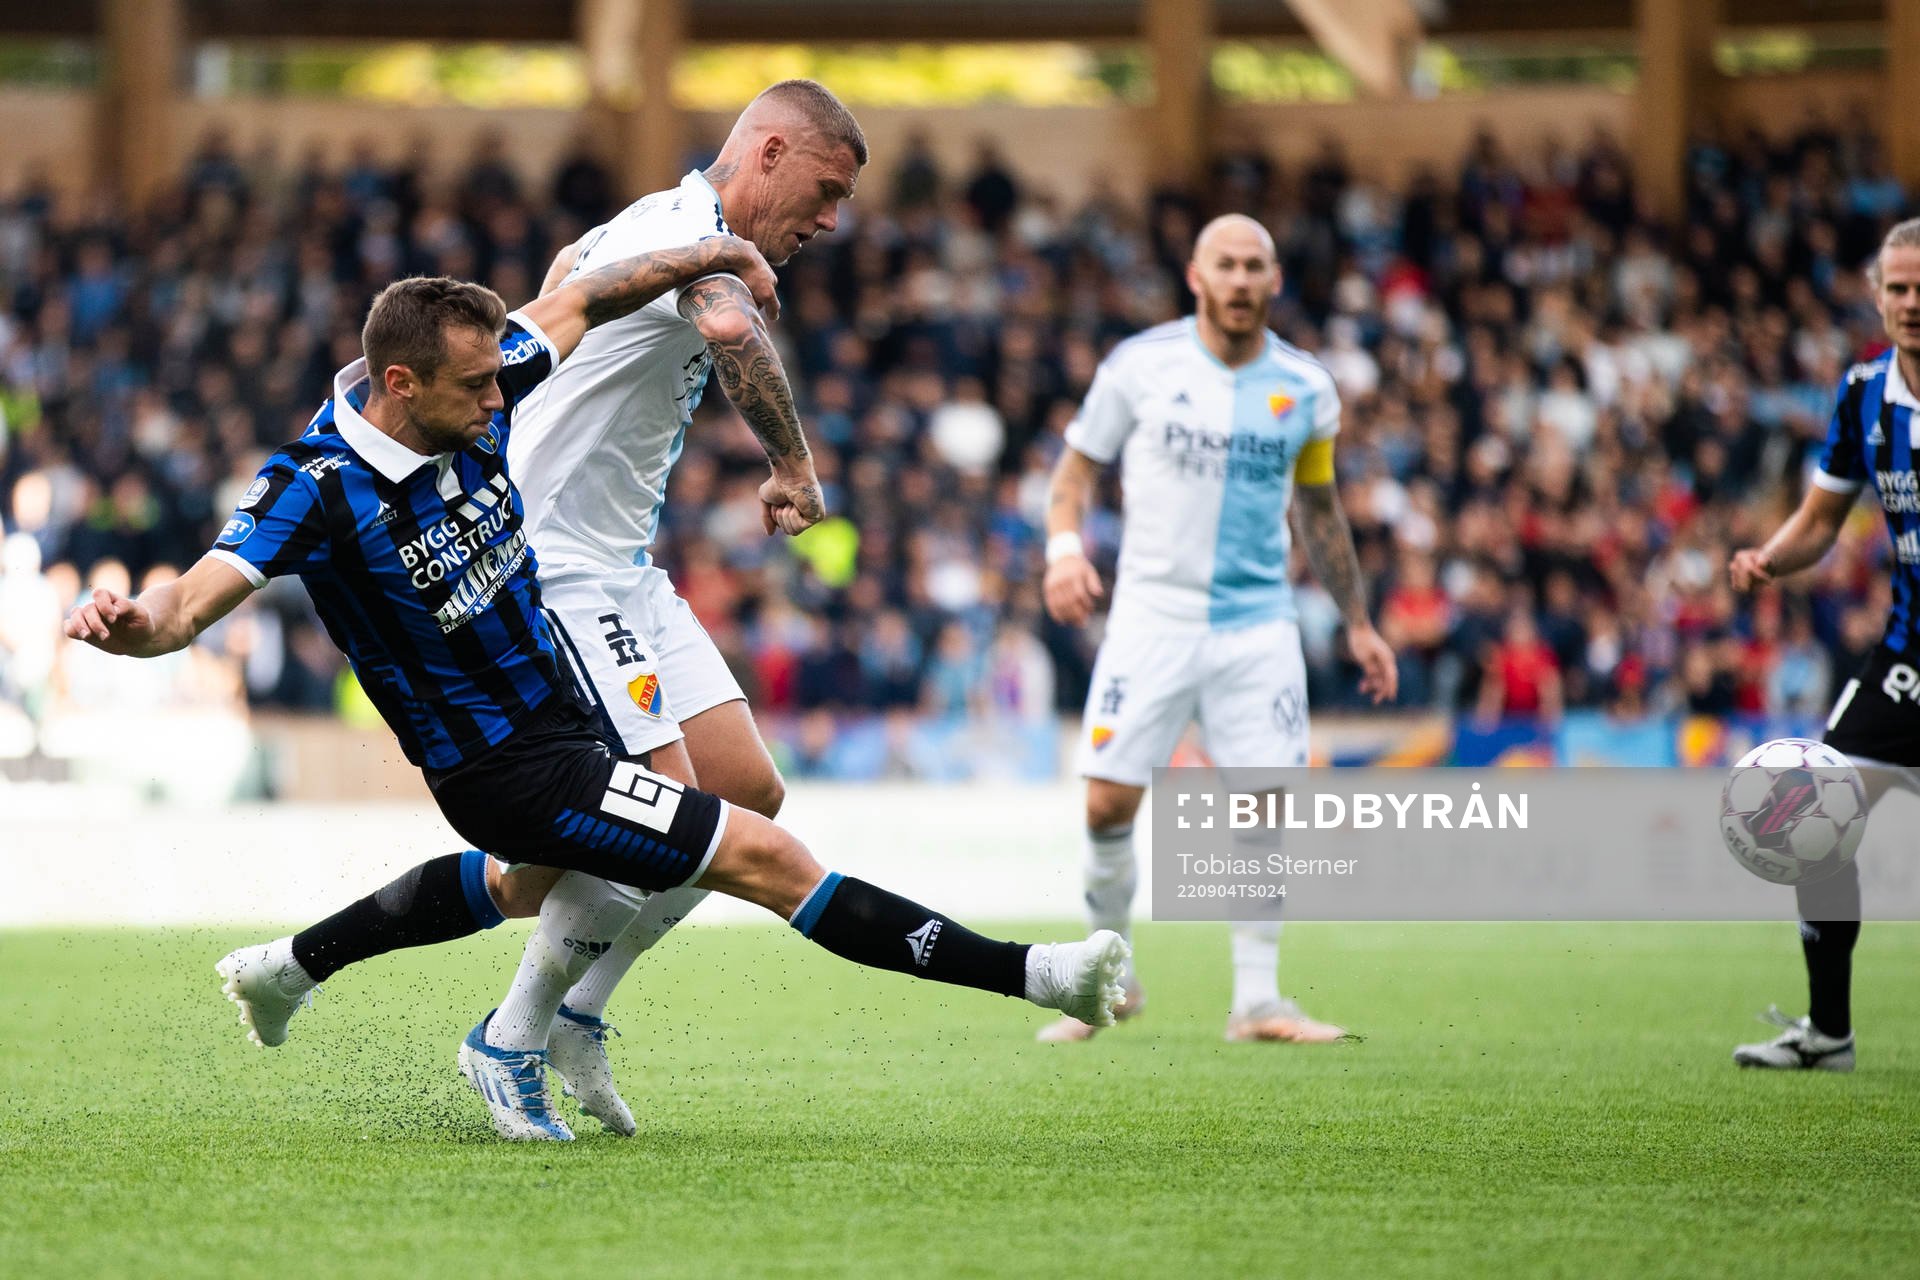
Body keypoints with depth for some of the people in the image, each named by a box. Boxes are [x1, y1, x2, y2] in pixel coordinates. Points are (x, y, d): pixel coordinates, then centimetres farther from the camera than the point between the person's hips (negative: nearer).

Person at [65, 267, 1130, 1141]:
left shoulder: (472, 396, -8)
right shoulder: (316, 485, -27)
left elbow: (576, 304, 8)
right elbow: (195, 601, -35)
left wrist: (703, 257, 2)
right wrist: (130, 622, -56)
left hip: (555, 701, 9)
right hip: (510, 770, -9)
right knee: (763, 857, -12)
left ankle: (291, 968, 52)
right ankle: (1020, 974, -7)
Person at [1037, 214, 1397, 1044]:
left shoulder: (1305, 389, 5)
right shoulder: (1141, 365, -2)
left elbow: (1319, 508, 18)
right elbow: (1078, 464, 7)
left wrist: (1357, 623, 19)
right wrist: (1064, 547, -12)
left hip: (1256, 623, 2)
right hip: (1153, 612, -2)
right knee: (1108, 800, -9)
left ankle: (1257, 1000, 4)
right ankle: (1108, 974, 12)